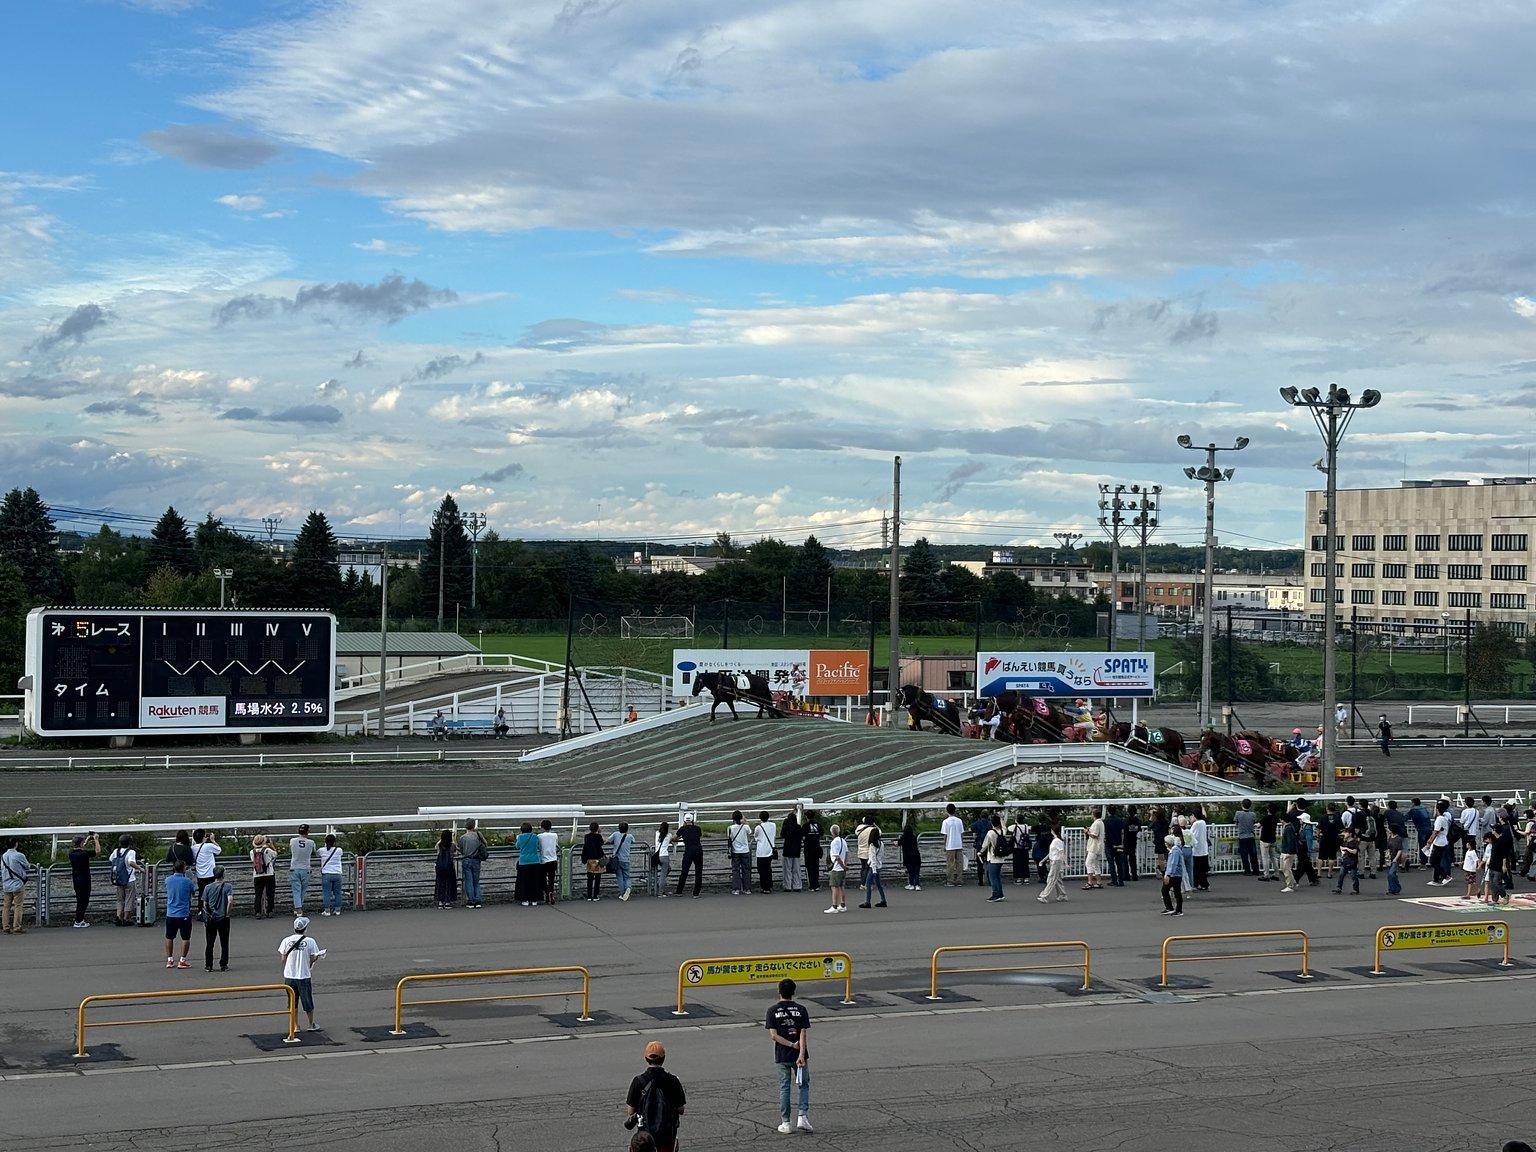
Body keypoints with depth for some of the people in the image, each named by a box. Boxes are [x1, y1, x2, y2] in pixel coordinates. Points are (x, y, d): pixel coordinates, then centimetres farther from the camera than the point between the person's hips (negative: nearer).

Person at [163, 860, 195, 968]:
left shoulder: (168, 880, -2)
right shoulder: (187, 881, -12)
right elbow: (194, 889, 6)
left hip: (170, 914, 4)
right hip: (184, 914, -4)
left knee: (169, 938, 15)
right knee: (186, 938, 6)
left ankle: (169, 960, 18)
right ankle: (182, 960, 5)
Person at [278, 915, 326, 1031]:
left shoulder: (286, 940, -4)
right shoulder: (310, 941, -10)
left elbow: (283, 959, 2)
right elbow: (313, 959, -6)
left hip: (289, 976, 2)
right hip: (304, 976, -2)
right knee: (308, 1002, 14)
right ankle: (311, 1024, 25)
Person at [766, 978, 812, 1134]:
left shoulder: (772, 1011, -4)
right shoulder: (801, 1010, -4)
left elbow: (773, 1035, -11)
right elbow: (803, 1034, -11)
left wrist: (791, 1044, -10)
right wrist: (801, 1054, -16)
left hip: (781, 1056, 0)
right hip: (799, 1056, 0)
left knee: (784, 1088, 8)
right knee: (804, 1086, 14)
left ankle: (785, 1123, 10)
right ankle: (803, 1117, 0)